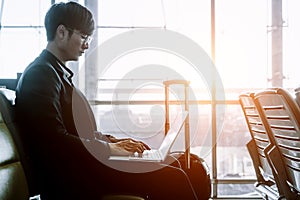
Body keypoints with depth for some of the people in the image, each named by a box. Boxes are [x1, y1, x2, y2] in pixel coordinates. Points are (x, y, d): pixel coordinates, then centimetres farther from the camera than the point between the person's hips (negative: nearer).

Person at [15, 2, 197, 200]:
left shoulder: (58, 73, 18)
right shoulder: (41, 74, -13)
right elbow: (56, 140, -21)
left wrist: (112, 140, 7)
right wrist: (110, 148, -12)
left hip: (79, 165, 10)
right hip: (68, 180, -10)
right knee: (172, 179, -17)